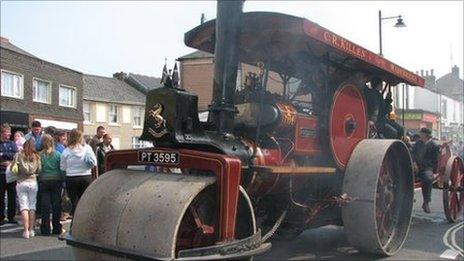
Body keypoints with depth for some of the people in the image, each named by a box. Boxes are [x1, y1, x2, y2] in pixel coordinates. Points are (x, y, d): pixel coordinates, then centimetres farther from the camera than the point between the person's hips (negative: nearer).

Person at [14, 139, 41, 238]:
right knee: (32, 206, 8)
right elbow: (39, 170, 3)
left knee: (24, 207, 1)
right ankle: (31, 230, 8)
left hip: (21, 183, -1)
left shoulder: (19, 155, -3)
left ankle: (26, 231, -3)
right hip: (33, 182, 1)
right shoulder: (36, 157, 2)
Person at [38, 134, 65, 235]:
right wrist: (63, 180, 5)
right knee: (56, 205, 6)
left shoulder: (39, 155, -6)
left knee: (45, 206, 5)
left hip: (43, 182, 0)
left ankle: (45, 229, 8)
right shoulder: (58, 154, -5)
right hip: (56, 180, 0)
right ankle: (56, 229, 10)